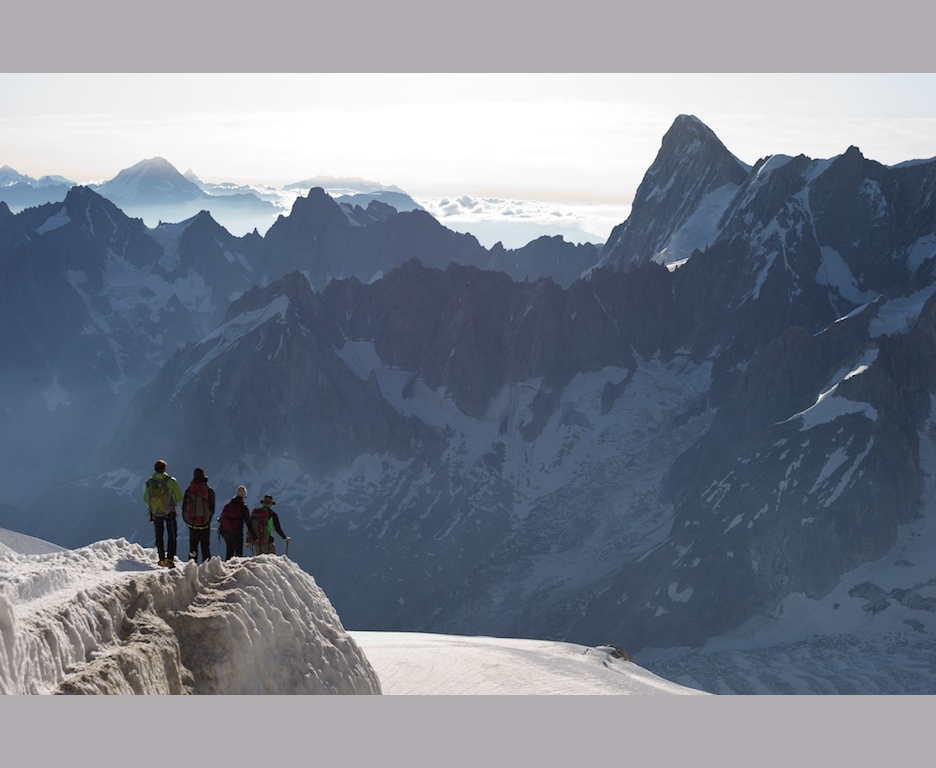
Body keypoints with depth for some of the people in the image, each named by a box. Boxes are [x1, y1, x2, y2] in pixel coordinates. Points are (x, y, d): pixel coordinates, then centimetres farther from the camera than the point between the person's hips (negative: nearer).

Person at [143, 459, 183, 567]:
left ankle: (162, 559, 17)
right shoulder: (171, 481, -16)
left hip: (155, 514, 2)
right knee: (171, 536, 8)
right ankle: (170, 558, -4)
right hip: (169, 513, -2)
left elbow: (146, 499, -1)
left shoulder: (149, 483, -9)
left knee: (159, 536, 17)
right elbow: (179, 497, -12)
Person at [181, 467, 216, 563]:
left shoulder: (189, 490, -2)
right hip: (205, 523, -1)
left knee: (193, 545, 12)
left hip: (192, 523, 2)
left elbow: (184, 508, 1)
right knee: (205, 546, 6)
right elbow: (212, 508, -2)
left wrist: (187, 520, 15)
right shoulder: (209, 490, -7)